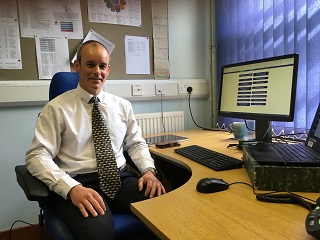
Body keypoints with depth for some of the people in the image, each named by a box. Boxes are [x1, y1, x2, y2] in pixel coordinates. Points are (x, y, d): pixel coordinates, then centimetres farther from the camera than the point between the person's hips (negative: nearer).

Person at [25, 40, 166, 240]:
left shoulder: (123, 106, 13)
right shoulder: (57, 108, 1)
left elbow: (136, 144, 16)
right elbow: (37, 155, -5)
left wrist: (149, 170, -5)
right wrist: (72, 188, -21)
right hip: (79, 182, -4)